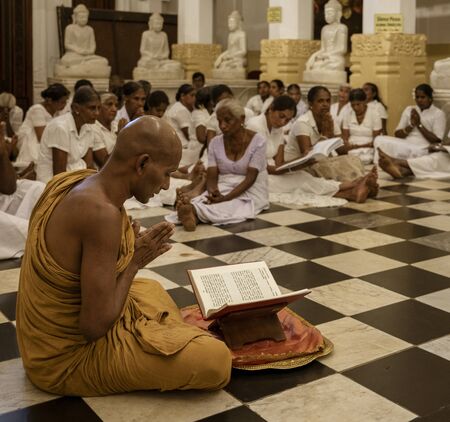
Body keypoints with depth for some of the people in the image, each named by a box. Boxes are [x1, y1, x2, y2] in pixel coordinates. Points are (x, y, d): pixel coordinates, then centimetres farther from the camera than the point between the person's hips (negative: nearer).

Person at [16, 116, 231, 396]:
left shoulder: (81, 182, -2)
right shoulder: (102, 213, -30)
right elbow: (95, 325, -29)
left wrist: (133, 250, 1)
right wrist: (136, 261, -15)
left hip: (55, 332, 9)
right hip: (72, 356, -9)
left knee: (152, 289, 33)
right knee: (216, 360, -13)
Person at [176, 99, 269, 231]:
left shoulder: (257, 141, -8)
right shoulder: (215, 143, 4)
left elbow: (250, 178, -16)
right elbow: (211, 176, -4)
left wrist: (226, 198, -30)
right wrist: (213, 193, -30)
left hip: (250, 191, -3)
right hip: (222, 188, 3)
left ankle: (193, 210, -65)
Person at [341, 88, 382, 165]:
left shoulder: (374, 115, -1)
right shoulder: (348, 116, 9)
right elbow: (345, 138, 7)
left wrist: (358, 146, -14)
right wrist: (348, 145, -16)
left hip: (368, 150, -2)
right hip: (351, 150, 2)